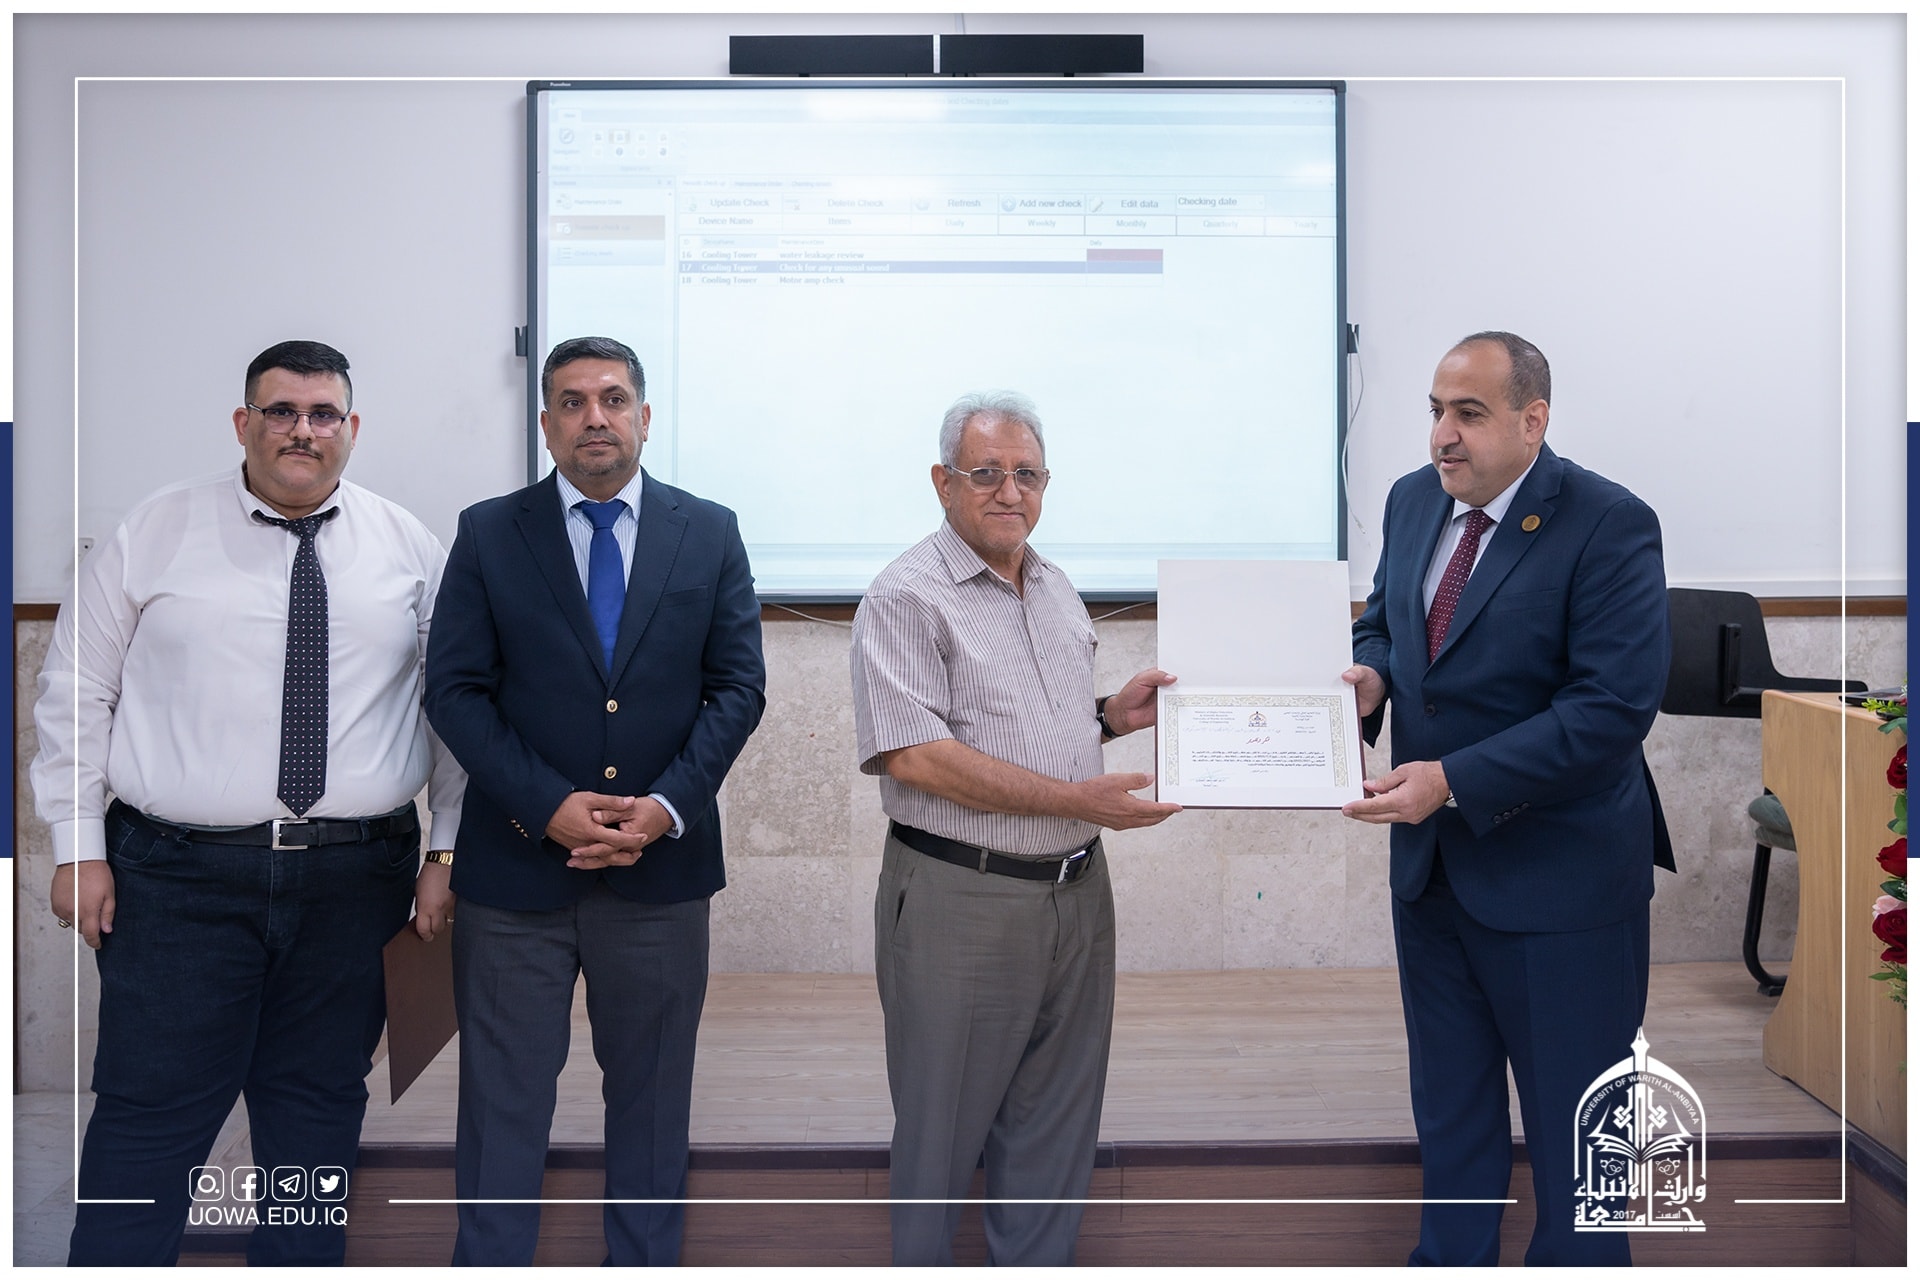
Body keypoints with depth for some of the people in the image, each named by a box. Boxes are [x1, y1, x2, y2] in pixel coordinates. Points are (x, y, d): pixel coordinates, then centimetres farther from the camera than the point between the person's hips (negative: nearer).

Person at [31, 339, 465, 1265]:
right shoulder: (153, 533, 2)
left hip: (355, 876, 2)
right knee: (152, 1113, 1)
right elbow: (76, 693, 5)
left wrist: (450, 851, 3)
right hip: (181, 875, -1)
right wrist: (79, 848, 0)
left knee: (321, 1104, 12)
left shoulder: (410, 548, 5)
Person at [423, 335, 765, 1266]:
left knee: (651, 1092, 14)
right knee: (503, 1096, 8)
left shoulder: (710, 534, 4)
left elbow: (738, 686, 1)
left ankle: (644, 1267, 30)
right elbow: (456, 690, -3)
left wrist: (666, 805, -12)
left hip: (661, 866, 1)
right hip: (518, 865, -1)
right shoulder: (488, 534, 1)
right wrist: (549, 806, -14)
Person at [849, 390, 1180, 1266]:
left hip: (1075, 891, 7)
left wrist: (1112, 715, 4)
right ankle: (921, 1269, 29)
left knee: (1056, 1119, 16)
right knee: (942, 1126, 9)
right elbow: (915, 756, -21)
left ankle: (1034, 1268, 32)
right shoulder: (906, 597, -11)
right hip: (961, 899, -7)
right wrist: (1074, 798, -21)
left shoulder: (1056, 590, 14)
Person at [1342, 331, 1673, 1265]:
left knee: (1571, 1120, 11)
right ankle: (1451, 1261, 40)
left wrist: (1454, 781, -29)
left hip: (1557, 873, -6)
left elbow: (1615, 704, -25)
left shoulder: (1608, 524, -19)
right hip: (1431, 863, 7)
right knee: (1448, 1105, 22)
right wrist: (1371, 674, -8)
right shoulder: (1413, 500, 3)